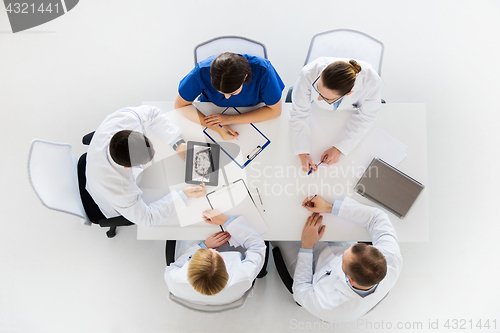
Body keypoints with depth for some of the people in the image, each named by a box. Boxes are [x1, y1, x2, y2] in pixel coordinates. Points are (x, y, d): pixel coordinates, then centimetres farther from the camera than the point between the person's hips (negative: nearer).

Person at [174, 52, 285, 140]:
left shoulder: (262, 70, -33)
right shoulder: (202, 71, -32)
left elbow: (275, 110, -22)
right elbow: (180, 105, -20)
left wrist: (231, 119, -29)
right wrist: (216, 128, -34)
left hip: (251, 116, 2)